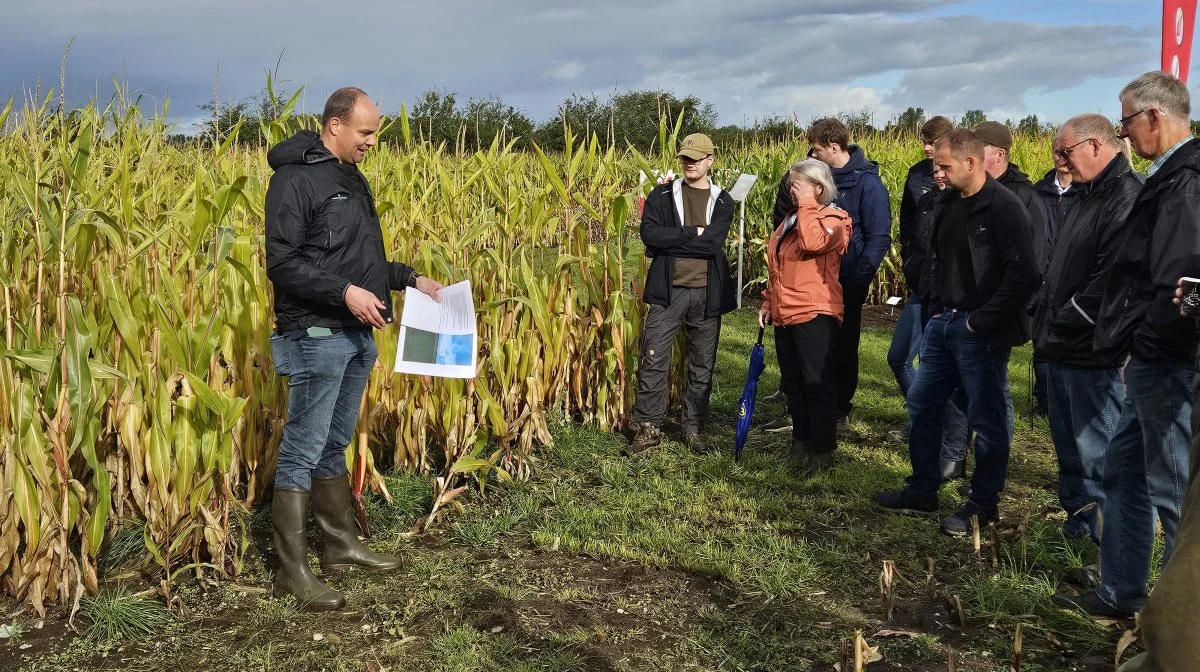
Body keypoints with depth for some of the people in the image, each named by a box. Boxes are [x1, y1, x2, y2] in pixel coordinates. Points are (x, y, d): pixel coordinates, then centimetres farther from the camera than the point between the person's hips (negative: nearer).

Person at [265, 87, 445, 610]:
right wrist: (344, 292, -25)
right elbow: (282, 263, -18)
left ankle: (342, 544, 29)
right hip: (316, 336, -9)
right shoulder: (297, 178, -12)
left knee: (334, 446, 18)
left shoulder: (353, 179, 15)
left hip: (356, 334, 9)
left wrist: (410, 279, 12)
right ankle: (292, 571, 5)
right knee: (301, 454, -3)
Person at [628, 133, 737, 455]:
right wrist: (693, 233, -12)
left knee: (702, 365, 9)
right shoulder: (662, 195, 6)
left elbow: (714, 243, -10)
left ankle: (693, 429, 21)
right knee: (653, 360, -4)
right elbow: (649, 233, -10)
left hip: (707, 293, 1)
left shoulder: (722, 201, 6)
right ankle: (648, 428, 7)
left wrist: (669, 241, -10)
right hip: (668, 290, -1)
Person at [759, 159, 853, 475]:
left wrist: (807, 205, -18)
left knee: (817, 385, -4)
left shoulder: (834, 219, -7)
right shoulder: (791, 219, 18)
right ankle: (801, 440, 27)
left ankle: (823, 449, 4)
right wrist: (768, 302, 19)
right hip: (784, 315, 9)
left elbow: (814, 243, -30)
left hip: (814, 315, -8)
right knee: (792, 384, 15)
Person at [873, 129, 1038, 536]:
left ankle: (983, 504, 17)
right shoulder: (950, 202, 10)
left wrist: (982, 322, -18)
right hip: (943, 322, 9)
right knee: (921, 406, 13)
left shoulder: (1004, 207, -15)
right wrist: (936, 307, 11)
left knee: (987, 419, 3)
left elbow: (1023, 274, -22)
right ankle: (922, 492, 27)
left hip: (980, 331, -9)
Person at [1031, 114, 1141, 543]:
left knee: (1097, 456, -2)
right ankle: (1077, 524, 32)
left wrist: (1065, 324, -16)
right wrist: (1043, 317, 9)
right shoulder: (1087, 196, 17)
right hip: (1061, 349, 10)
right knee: (1069, 449, 19)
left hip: (1090, 353, -10)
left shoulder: (1127, 196, -16)